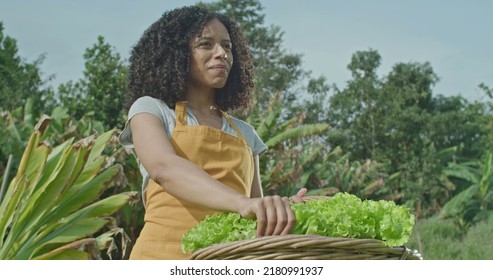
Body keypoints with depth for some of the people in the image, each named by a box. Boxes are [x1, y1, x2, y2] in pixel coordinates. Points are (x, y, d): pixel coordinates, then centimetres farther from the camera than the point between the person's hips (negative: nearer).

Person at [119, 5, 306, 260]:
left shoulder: (244, 133, 17)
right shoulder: (150, 110, 5)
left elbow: (257, 214, 13)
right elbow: (164, 168, -15)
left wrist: (277, 210, -10)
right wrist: (242, 202, -31)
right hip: (166, 253, -3)